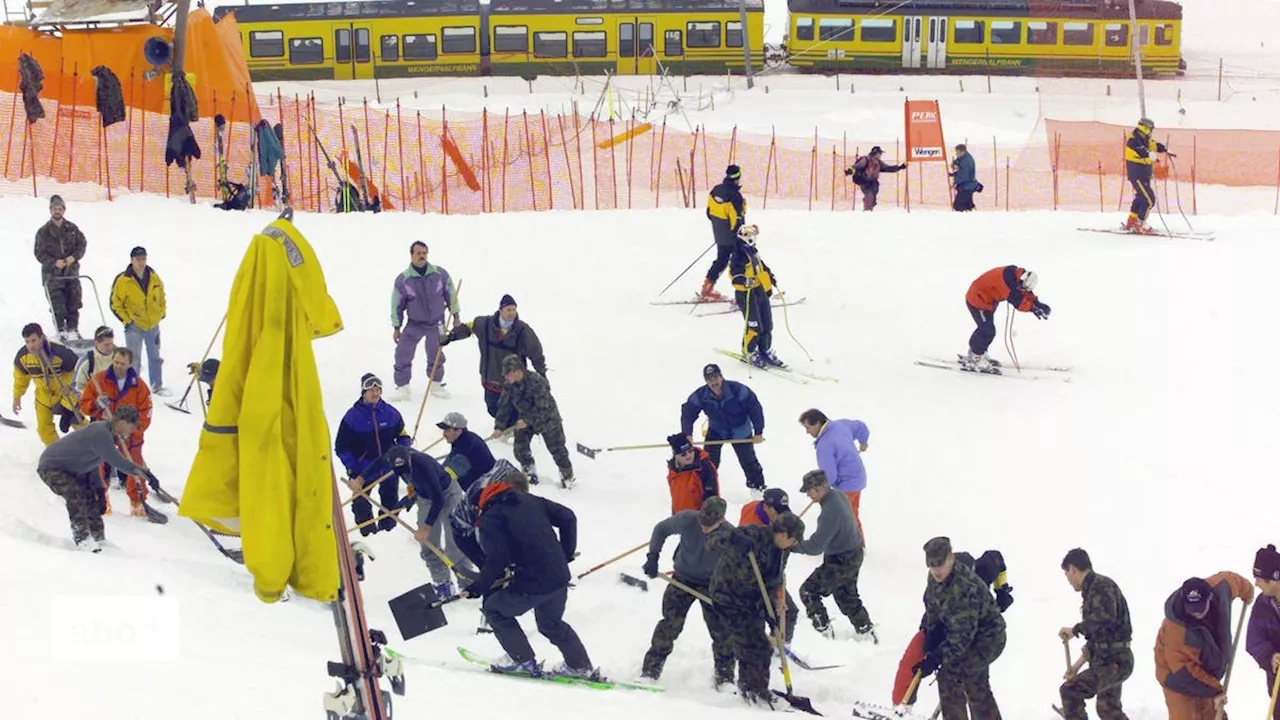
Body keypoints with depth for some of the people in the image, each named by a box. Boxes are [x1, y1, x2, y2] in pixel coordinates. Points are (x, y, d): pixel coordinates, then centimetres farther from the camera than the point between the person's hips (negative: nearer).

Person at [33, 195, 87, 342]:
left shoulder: (72, 228, 5)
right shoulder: (44, 231, -2)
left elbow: (82, 244, 10)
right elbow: (39, 253, -1)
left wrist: (74, 257, -8)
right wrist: (54, 262, -15)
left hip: (71, 272, 3)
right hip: (53, 274, -2)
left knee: (73, 303, 3)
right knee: (58, 306, -6)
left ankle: (73, 329, 14)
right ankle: (60, 330, 5)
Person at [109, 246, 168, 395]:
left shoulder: (154, 278, -1)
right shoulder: (123, 281, -15)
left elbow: (161, 296, 15)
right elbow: (116, 303, -8)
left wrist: (161, 314, 9)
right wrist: (126, 320, -10)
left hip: (153, 325, 5)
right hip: (134, 326, -5)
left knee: (155, 357, 15)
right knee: (134, 359, -3)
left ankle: (157, 386, 27)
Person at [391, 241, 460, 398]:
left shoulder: (440, 274, -13)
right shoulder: (403, 279, -15)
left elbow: (451, 294, 1)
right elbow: (397, 304, -5)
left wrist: (455, 314, 5)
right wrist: (396, 327, 0)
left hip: (436, 323, 1)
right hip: (414, 324, -1)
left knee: (436, 355, 11)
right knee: (403, 353, -7)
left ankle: (436, 383, 30)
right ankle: (402, 385, 7)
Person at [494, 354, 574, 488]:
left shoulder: (537, 382, -33)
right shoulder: (509, 386, -13)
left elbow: (542, 408, -31)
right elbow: (504, 406, -5)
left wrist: (526, 420, -32)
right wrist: (499, 427, -10)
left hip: (547, 419, -5)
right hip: (525, 419, 5)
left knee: (556, 449, 2)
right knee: (520, 447, -2)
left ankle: (567, 475, 20)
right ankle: (530, 473, 21)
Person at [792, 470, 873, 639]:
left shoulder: (830, 512, -32)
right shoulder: (839, 495, -3)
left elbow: (816, 547, -30)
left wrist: (792, 546, -21)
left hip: (839, 562, -9)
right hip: (854, 555, 9)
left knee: (808, 592, 5)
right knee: (847, 597, 25)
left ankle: (824, 632, 11)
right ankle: (866, 632, 33)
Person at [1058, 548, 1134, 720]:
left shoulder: (1101, 585, -13)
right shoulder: (1091, 591, 16)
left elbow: (1106, 616, -32)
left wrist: (1075, 630, -20)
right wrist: (1077, 666, 23)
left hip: (1114, 660, -10)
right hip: (1101, 661, 10)